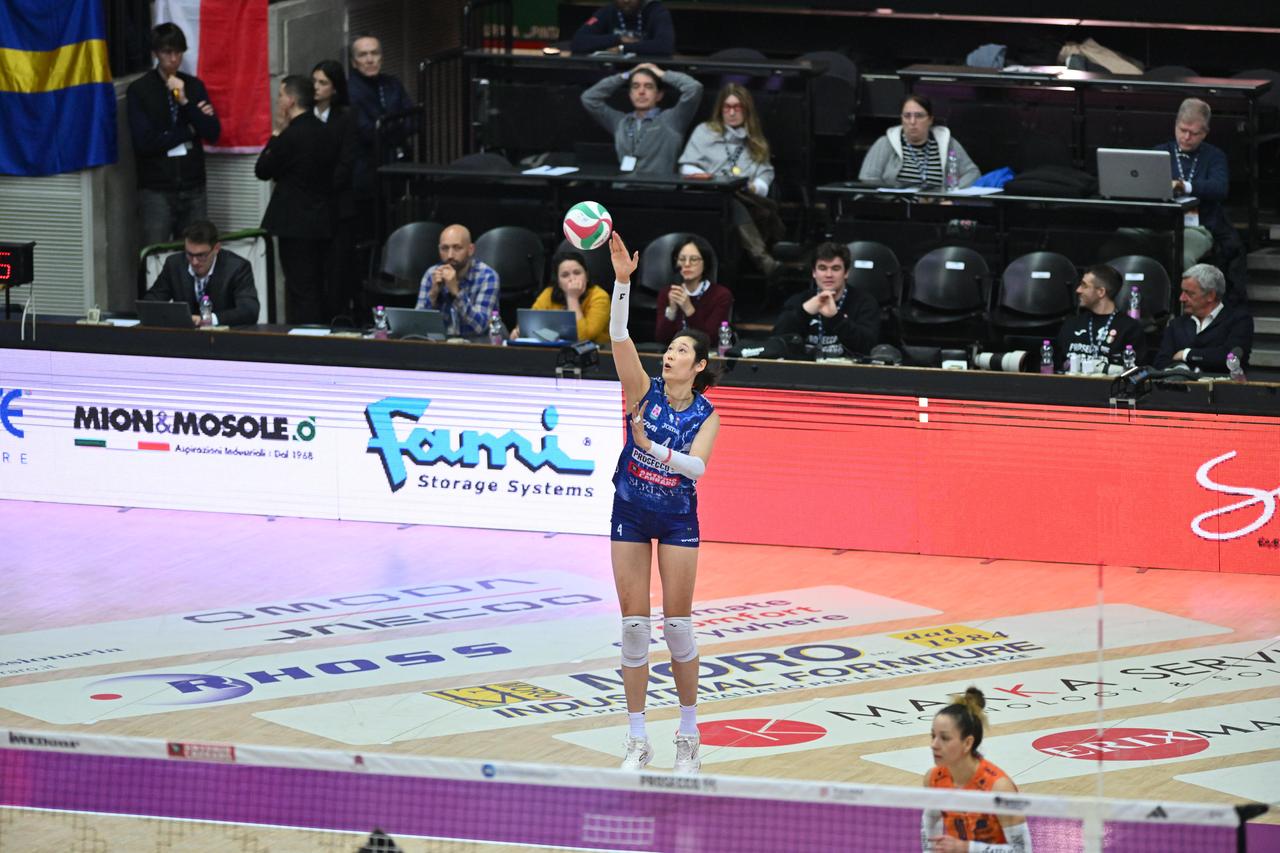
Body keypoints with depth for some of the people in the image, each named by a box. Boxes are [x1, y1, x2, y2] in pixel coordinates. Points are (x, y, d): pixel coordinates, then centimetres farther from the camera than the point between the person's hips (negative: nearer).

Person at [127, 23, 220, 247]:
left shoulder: (194, 86, 9)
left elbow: (213, 134, 1)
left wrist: (185, 102, -12)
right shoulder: (139, 90, -2)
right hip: (157, 190, -3)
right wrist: (189, 131, -4)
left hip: (193, 188, 3)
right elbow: (144, 141, -11)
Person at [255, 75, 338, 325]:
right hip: (321, 222, 8)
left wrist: (276, 134, 1)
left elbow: (262, 171, -7)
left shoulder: (291, 136, -17)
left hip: (296, 224, -8)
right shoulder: (324, 132, 7)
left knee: (300, 290, -6)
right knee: (316, 290, 15)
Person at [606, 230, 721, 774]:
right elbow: (618, 335, -18)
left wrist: (654, 448, -35)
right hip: (630, 512, 1)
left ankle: (688, 735, 14)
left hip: (678, 518, -1)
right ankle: (637, 741, 6)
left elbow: (696, 465, -21)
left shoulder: (706, 414, -6)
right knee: (634, 626, 0)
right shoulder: (645, 391, -6)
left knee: (677, 625, 0)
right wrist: (622, 280, -29)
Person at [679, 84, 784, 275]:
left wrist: (756, 187, -6)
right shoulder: (705, 132, 24)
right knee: (736, 207, -41)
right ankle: (763, 259, -59)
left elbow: (766, 174, 18)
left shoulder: (757, 142, 31)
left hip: (747, 197, 3)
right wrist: (703, 177, -8)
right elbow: (687, 166, 14)